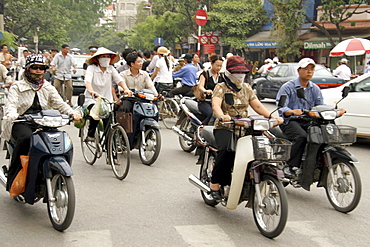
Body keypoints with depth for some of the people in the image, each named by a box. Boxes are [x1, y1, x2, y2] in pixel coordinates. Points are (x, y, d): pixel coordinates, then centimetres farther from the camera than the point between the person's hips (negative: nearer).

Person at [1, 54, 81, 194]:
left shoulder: (48, 88, 19)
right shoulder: (17, 87, 8)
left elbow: (59, 104, 8)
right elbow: (11, 105, -7)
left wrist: (73, 113, -13)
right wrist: (12, 115, -32)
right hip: (21, 124, -3)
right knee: (26, 137, -38)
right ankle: (12, 177, -25)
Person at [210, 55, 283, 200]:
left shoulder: (247, 88, 18)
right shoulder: (221, 88, 1)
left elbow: (257, 105, 10)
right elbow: (215, 104, -18)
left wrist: (271, 116, -8)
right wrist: (221, 116, -41)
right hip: (224, 128, -5)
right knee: (226, 151, -33)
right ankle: (215, 185, -19)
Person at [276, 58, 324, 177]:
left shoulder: (315, 89, 17)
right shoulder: (288, 87, -1)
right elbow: (281, 107, -13)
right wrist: (293, 111, -35)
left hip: (308, 121, 5)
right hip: (290, 121, -5)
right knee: (301, 136, -34)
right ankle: (291, 167, -26)